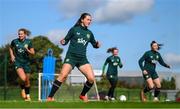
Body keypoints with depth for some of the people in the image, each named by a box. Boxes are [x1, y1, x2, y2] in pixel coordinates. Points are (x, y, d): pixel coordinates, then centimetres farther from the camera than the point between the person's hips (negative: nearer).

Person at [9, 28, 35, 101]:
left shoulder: (28, 42, -3)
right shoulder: (15, 41, -3)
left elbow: (33, 53, -1)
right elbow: (11, 48, 17)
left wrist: (27, 50, -19)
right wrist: (12, 55, 3)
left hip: (26, 62, 2)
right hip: (17, 62, -2)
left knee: (27, 80, 10)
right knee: (23, 78, -24)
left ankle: (28, 95, 31)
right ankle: (22, 89, 7)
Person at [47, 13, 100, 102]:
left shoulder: (89, 33, 13)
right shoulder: (74, 29, 2)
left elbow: (94, 44, 24)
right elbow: (66, 40, 5)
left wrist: (97, 45, 2)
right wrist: (63, 42, -17)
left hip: (82, 59, 4)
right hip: (71, 56, -4)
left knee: (91, 79, -9)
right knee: (63, 75, -23)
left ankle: (83, 95, 18)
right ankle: (50, 97, -17)